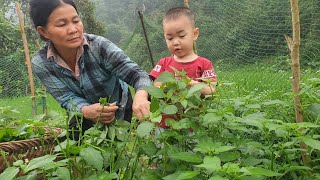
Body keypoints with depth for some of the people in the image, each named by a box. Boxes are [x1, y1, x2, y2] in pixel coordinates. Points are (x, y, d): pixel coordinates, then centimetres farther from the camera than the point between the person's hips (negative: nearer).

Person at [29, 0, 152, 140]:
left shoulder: (98, 46, -28)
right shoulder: (41, 63, -19)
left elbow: (136, 74, -31)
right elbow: (68, 99, -22)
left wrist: (140, 97, -56)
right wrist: (87, 111, -46)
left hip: (120, 113, -2)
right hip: (84, 120, 2)